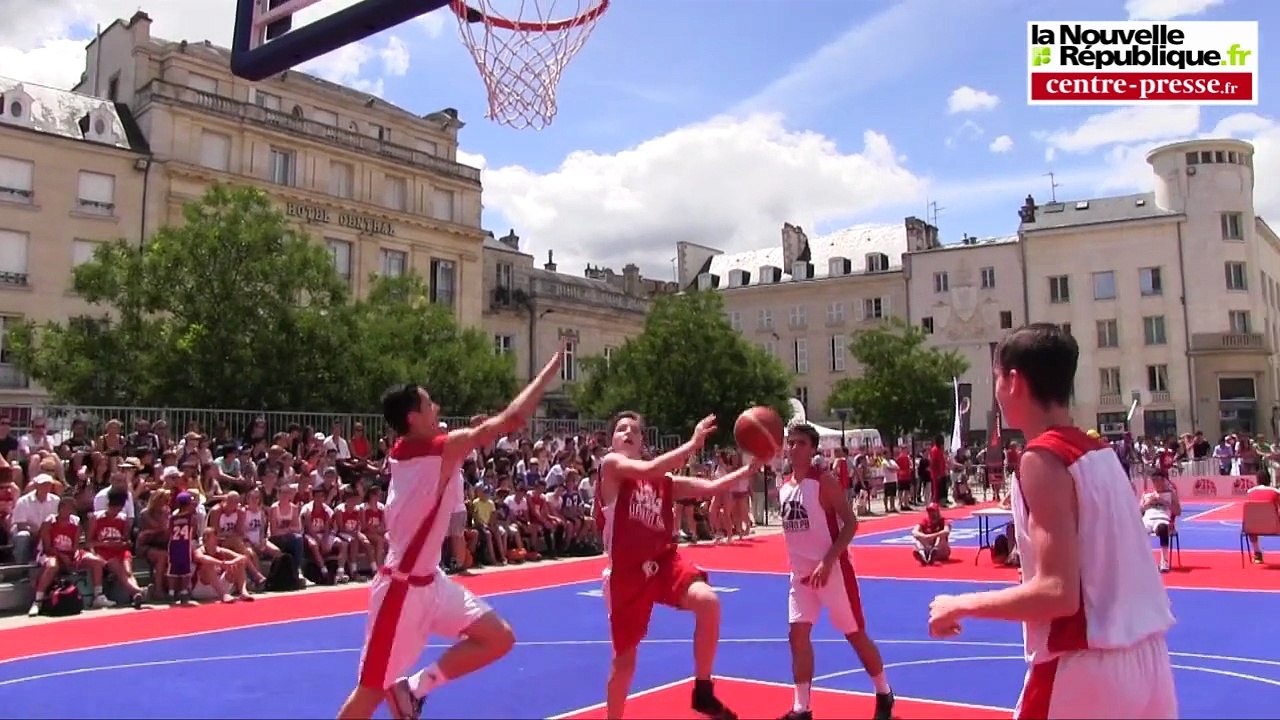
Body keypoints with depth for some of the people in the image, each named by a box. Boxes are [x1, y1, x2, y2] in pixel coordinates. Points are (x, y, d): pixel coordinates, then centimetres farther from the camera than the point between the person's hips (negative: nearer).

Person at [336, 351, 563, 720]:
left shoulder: (406, 451, 3)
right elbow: (511, 418, -20)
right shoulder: (440, 449, -21)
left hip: (429, 579, 9)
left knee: (499, 638, 7)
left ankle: (413, 688, 15)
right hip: (402, 587, -9)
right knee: (373, 689, 4)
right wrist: (550, 369, -11)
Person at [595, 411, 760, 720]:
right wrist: (693, 444, -23)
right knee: (624, 659, 7)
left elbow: (711, 487, 5)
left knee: (709, 602, -25)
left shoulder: (666, 480, 11)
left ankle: (703, 692, -5)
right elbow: (648, 470, -22)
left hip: (665, 561, 3)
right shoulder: (610, 464, -4)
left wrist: (750, 468, -6)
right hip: (626, 572, -3)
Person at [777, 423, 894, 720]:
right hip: (800, 573, 6)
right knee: (798, 635, 0)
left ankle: (884, 695, 28)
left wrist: (827, 562, -23)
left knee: (855, 634, 7)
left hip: (832, 569, -6)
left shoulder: (824, 480, -15)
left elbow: (850, 523, -18)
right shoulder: (783, 487, 6)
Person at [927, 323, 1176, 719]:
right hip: (1147, 658, 8)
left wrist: (961, 605, -11)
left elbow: (1058, 593, -22)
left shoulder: (1043, 458, -16)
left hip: (1086, 669, -8)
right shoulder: (1099, 451, 9)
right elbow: (1104, 565, 14)